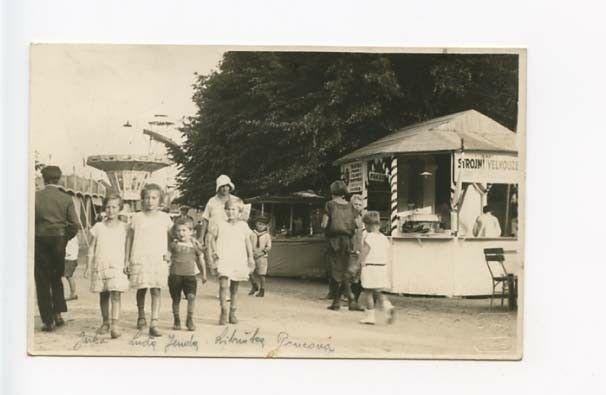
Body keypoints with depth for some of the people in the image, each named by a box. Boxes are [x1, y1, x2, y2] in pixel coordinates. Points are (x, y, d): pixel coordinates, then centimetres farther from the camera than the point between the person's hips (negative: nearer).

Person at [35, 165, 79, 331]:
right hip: (59, 242, 2)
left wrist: (31, 240, 7)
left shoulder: (35, 197, -6)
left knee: (42, 282, 6)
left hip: (40, 243, -2)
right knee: (56, 279, 20)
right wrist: (64, 239, 11)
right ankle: (58, 313, 10)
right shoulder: (66, 199, -1)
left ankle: (48, 321, 5)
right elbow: (74, 225, -4)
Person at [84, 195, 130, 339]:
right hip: (100, 265, 2)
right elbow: (91, 248, 9)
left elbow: (127, 247, 7)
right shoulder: (98, 227, 8)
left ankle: (115, 325, -20)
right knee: (103, 295, 10)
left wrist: (127, 263, -4)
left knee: (116, 294, -14)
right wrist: (88, 266, 6)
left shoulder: (124, 228, 6)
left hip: (117, 266, -2)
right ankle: (105, 323, 25)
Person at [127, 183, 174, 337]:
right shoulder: (137, 218, 5)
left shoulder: (165, 218, 6)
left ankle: (154, 324, -10)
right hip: (139, 259, 1)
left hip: (159, 259, 0)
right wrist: (127, 260, 8)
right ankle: (141, 316, 32)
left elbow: (172, 236, 16)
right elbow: (129, 239, 10)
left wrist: (167, 254, 4)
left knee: (156, 290, -8)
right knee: (141, 289, 8)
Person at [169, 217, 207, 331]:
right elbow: (168, 258, 8)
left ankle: (190, 320, 1)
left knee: (191, 297, -15)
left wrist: (204, 275, 18)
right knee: (176, 299, 7)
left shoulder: (194, 244, 2)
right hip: (175, 275, 1)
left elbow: (201, 259, 12)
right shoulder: (173, 244, 1)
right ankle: (177, 321, 23)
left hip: (190, 275, -1)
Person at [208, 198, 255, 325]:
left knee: (234, 287, 8)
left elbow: (248, 242, 12)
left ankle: (232, 313, 18)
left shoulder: (243, 226, 7)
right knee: (223, 285, -16)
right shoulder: (220, 225, 4)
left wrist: (251, 257, 9)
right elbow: (213, 239, 11)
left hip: (238, 260, 2)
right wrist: (214, 251, -3)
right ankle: (223, 312, -9)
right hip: (223, 259, -2)